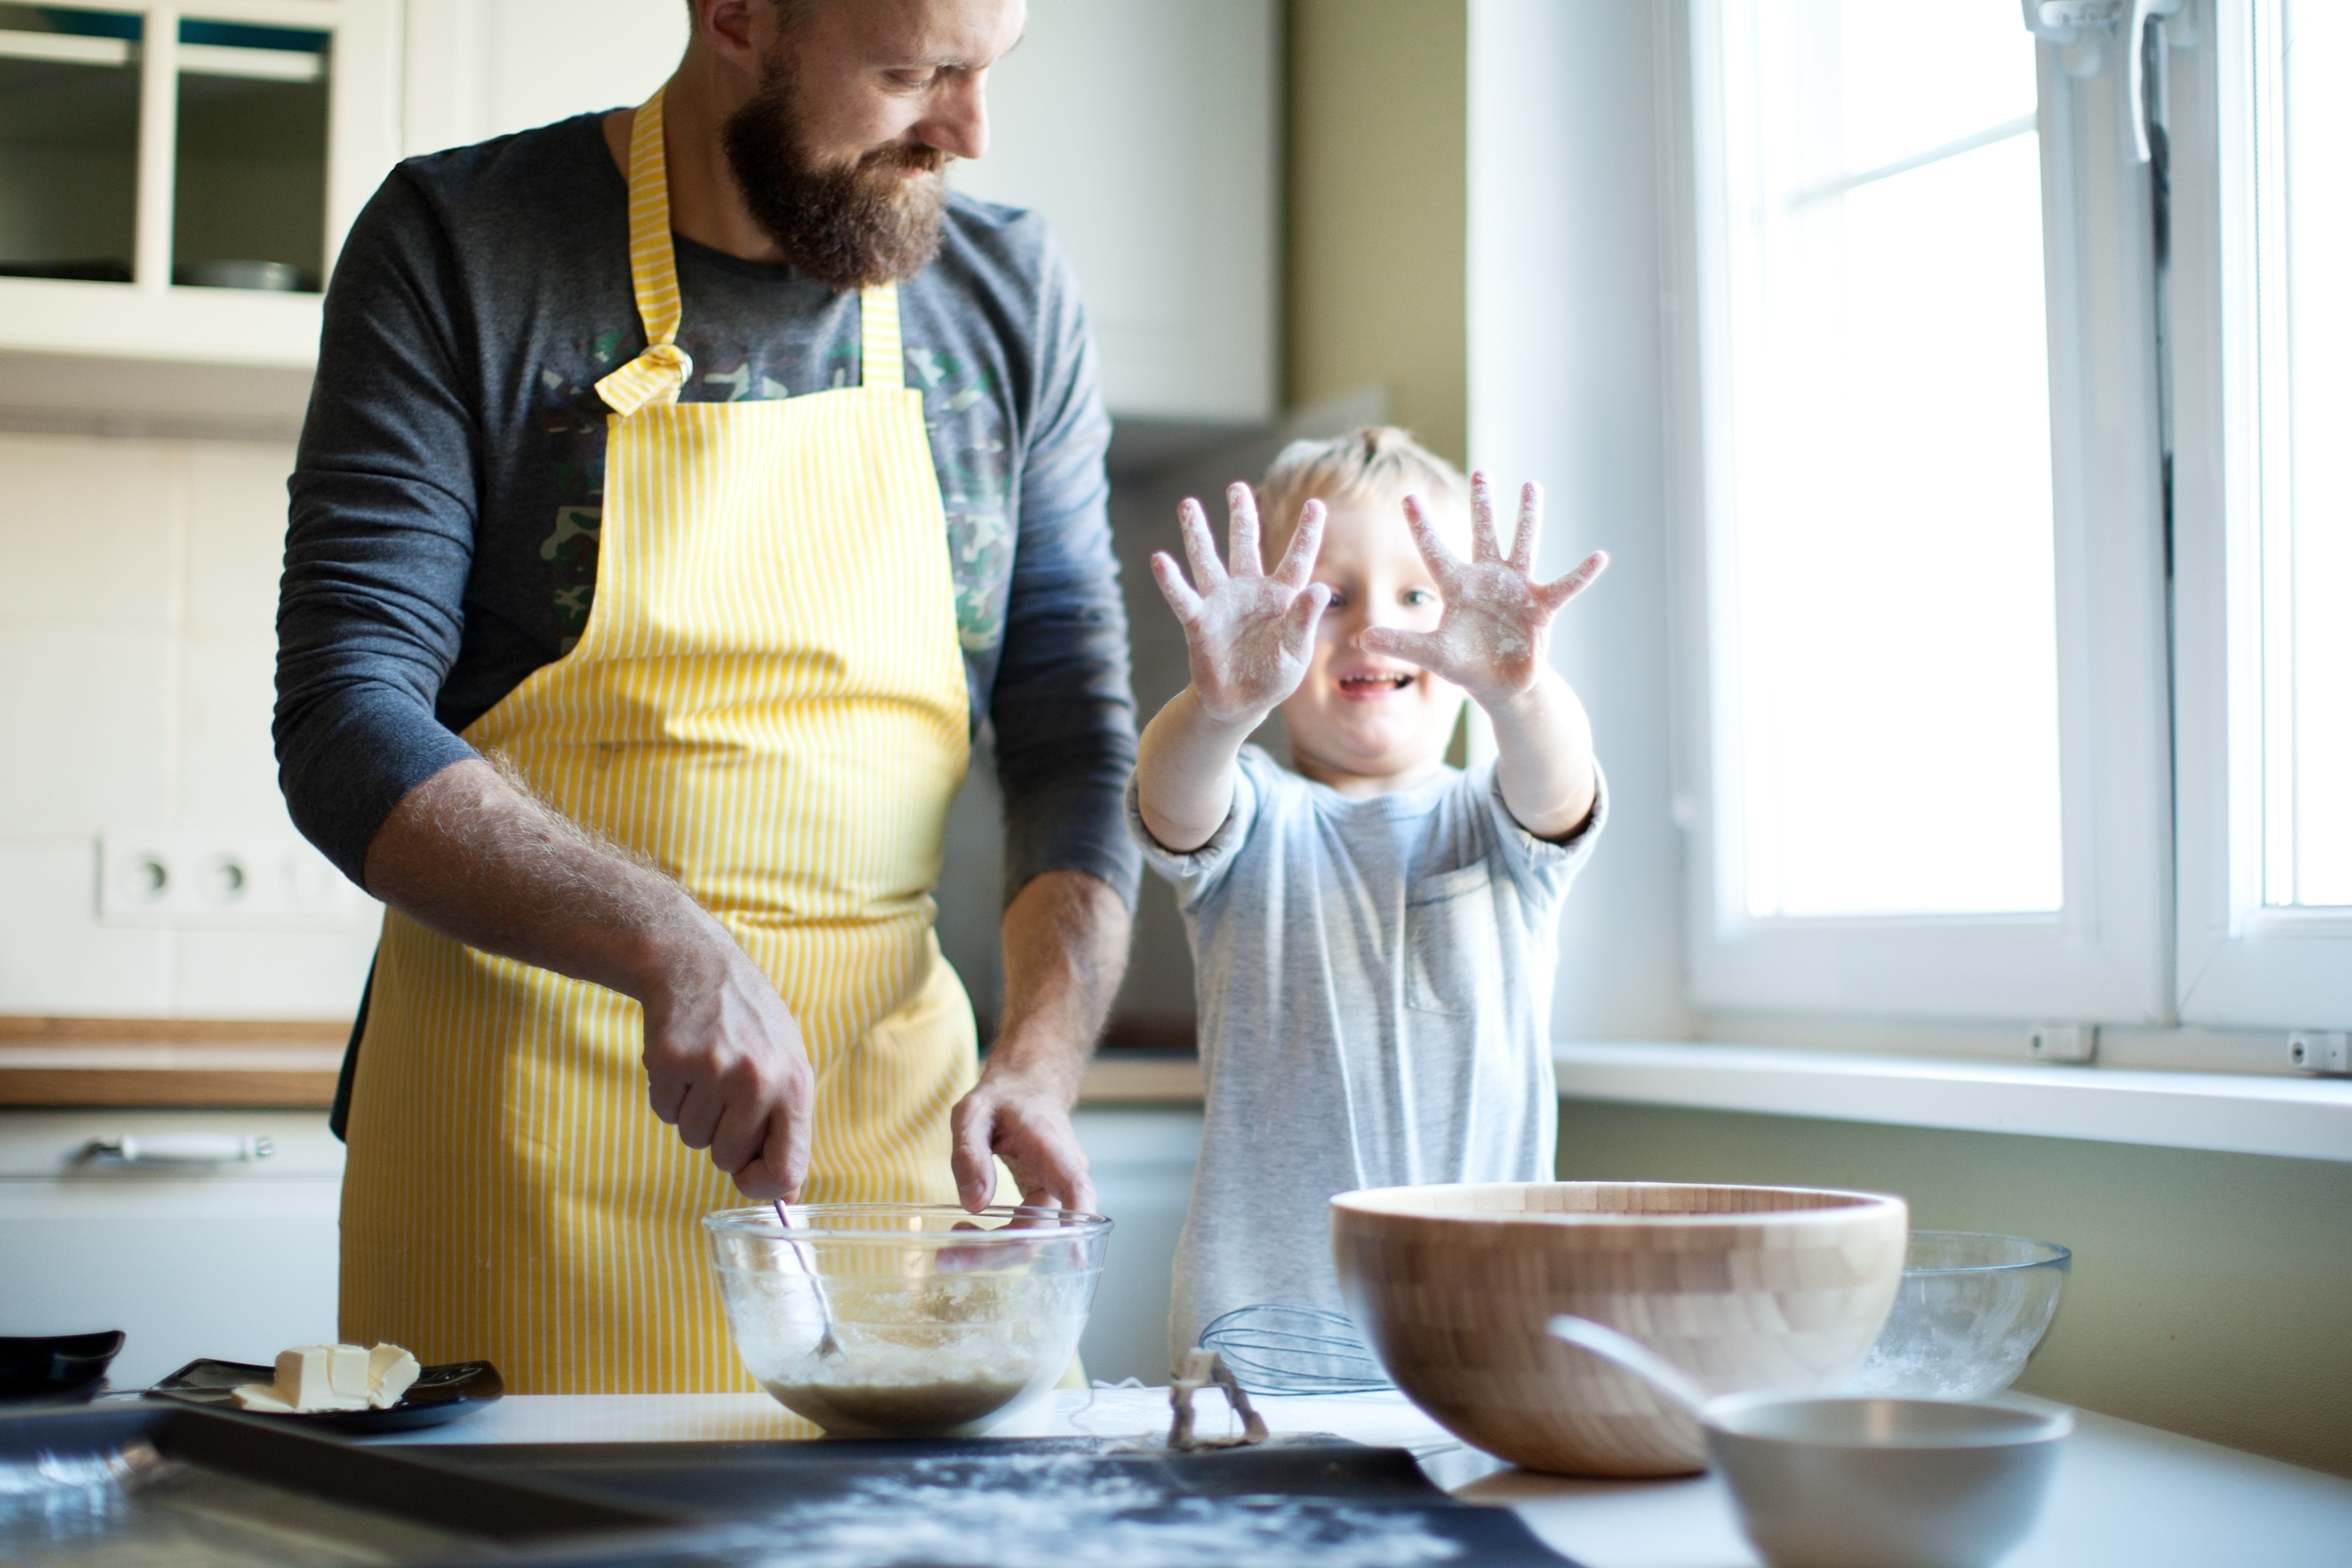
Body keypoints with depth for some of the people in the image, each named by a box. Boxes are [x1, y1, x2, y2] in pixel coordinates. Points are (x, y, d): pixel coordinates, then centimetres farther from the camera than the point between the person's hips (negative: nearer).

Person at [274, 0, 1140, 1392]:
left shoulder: (1012, 297, 4)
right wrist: (671, 946, -28)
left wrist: (1040, 1063, -11)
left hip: (888, 1112, 3)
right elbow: (347, 725, -13)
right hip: (521, 1114, -2)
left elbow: (1076, 739, 5)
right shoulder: (459, 247, -6)